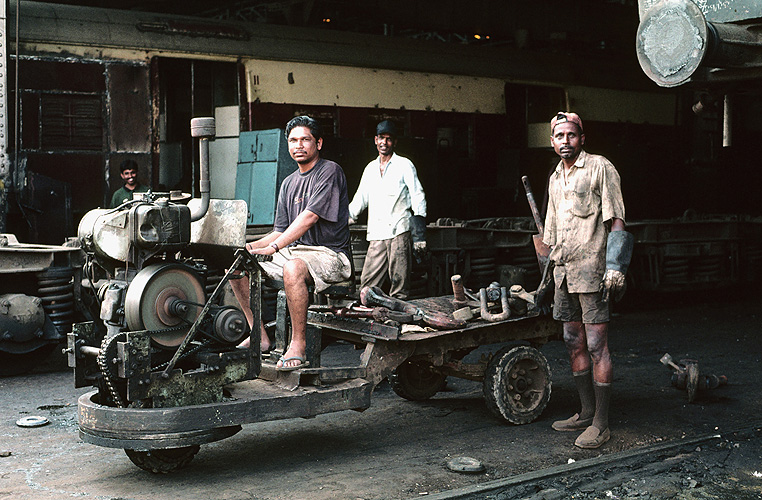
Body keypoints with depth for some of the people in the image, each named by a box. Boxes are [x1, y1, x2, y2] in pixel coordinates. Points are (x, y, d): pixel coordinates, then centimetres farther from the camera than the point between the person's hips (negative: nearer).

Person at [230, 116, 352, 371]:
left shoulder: (330, 171, -8)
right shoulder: (289, 183, 17)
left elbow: (309, 218, -20)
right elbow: (281, 232, 16)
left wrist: (273, 247, -26)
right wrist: (253, 246, -3)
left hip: (329, 255, -8)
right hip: (294, 252, 8)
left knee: (293, 267, -39)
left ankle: (298, 344, -28)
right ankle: (259, 337, 1)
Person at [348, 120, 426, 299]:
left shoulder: (404, 165, 5)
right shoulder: (370, 168, 19)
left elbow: (418, 197, 0)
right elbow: (359, 200, 25)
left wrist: (419, 234, -9)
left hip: (399, 231, -4)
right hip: (376, 234, 5)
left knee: (399, 282, -7)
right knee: (367, 284, -3)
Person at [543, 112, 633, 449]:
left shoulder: (600, 168, -3)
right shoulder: (556, 178, 19)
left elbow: (616, 222, -8)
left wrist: (615, 266, -16)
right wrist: (552, 264, 23)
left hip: (591, 269, -8)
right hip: (564, 270, 8)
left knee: (596, 345, -7)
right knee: (574, 344, 10)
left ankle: (601, 424, -4)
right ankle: (587, 412, 19)